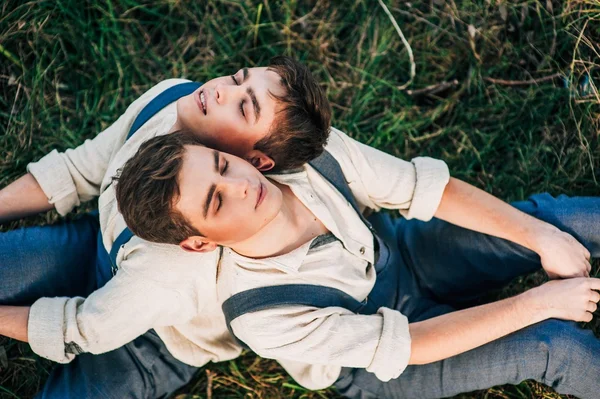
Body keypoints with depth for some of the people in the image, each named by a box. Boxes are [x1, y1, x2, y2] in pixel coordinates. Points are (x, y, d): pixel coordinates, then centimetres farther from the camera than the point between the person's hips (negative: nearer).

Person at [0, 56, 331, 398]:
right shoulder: (171, 97, -24)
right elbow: (80, 172, -7)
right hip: (100, 244, 6)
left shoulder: (191, 256, -43)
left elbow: (89, 328, -26)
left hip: (153, 339, -5)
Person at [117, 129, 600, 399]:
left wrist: (544, 238, -20)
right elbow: (406, 346, -29)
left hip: (403, 255, 4)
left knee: (552, 215, -14)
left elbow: (432, 189, -17)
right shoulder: (258, 314, -36)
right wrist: (538, 302, -25)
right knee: (559, 345, -18)